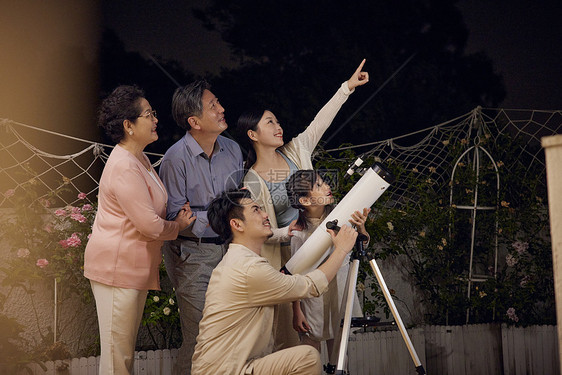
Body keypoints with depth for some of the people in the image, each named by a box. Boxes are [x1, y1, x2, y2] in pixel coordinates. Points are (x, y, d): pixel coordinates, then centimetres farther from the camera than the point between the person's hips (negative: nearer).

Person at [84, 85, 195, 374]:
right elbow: (151, 226, -23)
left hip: (133, 268, 11)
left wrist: (176, 215, 9)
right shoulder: (124, 168, -22)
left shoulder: (139, 160, 13)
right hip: (117, 268, -11)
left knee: (126, 351, 18)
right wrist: (178, 225, -4)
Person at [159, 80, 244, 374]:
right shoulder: (176, 158, -13)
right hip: (191, 253, -6)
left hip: (226, 248, 6)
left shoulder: (232, 149, 8)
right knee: (199, 335, -6)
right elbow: (173, 215, -14)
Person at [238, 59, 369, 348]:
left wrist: (348, 86, 5)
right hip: (285, 257, -4)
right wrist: (285, 233, -25)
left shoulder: (296, 151, 6)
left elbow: (322, 121, 6)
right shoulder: (252, 182, -7)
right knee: (289, 338, -3)